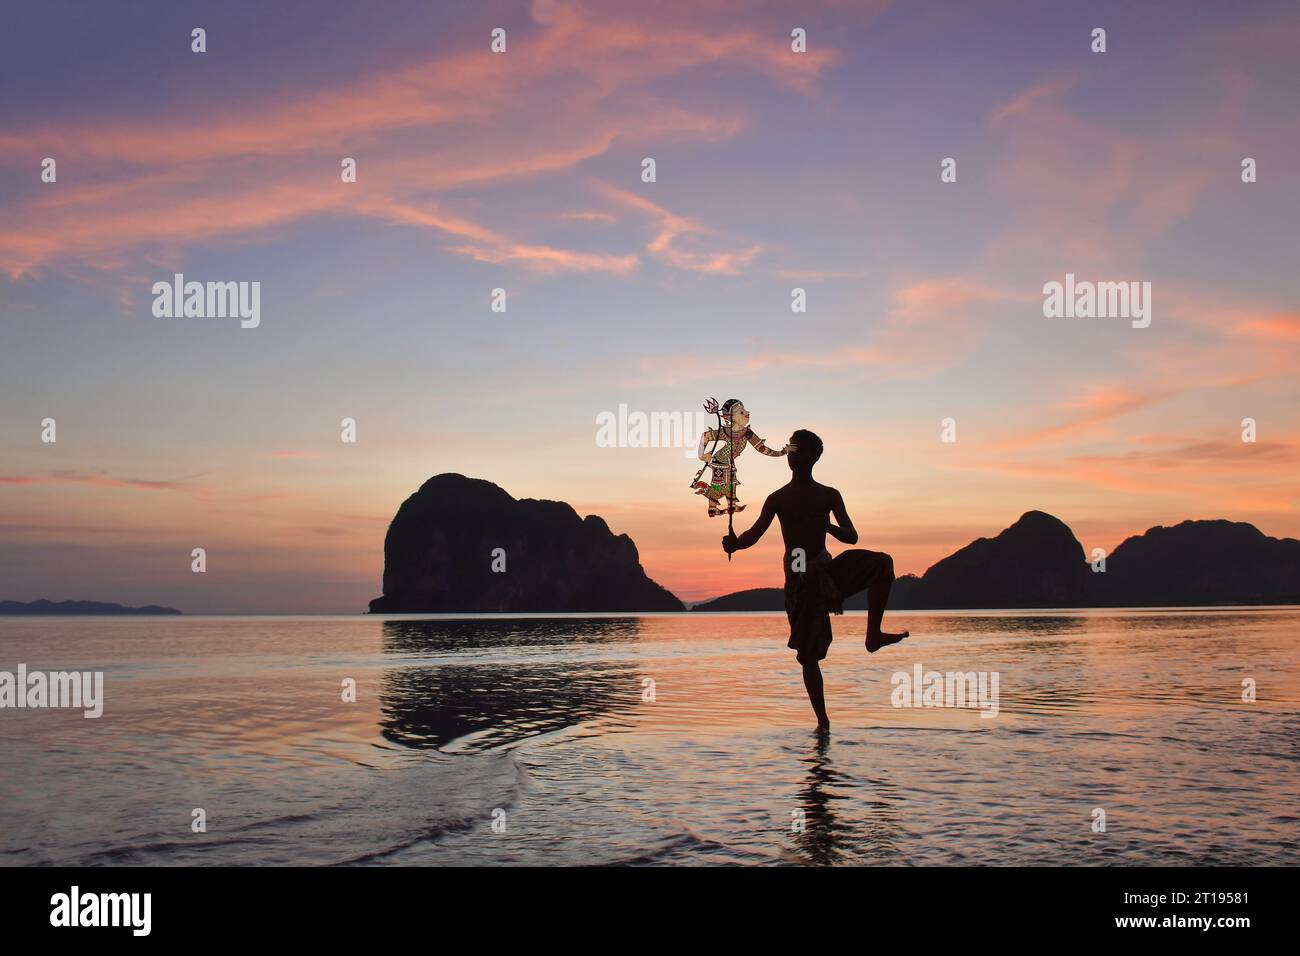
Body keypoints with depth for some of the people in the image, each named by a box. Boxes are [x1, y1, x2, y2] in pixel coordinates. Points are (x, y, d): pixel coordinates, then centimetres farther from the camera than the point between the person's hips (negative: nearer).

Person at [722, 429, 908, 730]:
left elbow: (851, 537, -1)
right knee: (808, 655, -1)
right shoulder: (778, 498, 4)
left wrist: (827, 526, -22)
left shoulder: (829, 496, 6)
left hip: (828, 572, 1)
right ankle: (822, 721, 10)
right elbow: (755, 533, -5)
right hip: (799, 582, -1)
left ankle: (873, 635, -25)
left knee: (881, 563, -26)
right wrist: (734, 543, -28)